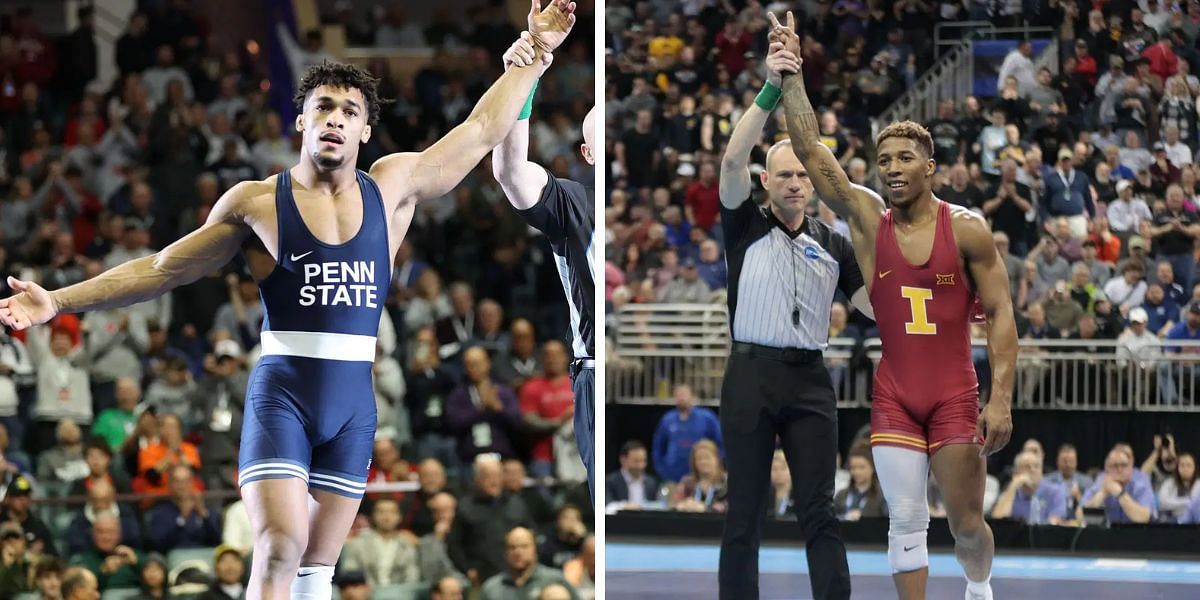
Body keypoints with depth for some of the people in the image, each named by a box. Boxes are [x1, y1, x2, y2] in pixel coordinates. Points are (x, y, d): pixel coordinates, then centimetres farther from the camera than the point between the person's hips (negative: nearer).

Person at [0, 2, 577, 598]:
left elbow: (480, 131, 15)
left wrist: (537, 51, 15)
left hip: (354, 402, 3)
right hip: (282, 394, -3)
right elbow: (163, 268, 4)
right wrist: (60, 301, -1)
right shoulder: (256, 202, -1)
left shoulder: (392, 187, 7)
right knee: (281, 546, -18)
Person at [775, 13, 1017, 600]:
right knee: (905, 521, -3)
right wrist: (791, 74, -15)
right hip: (893, 395, 2)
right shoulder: (867, 220, 1)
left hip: (955, 396, -2)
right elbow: (811, 153, -7)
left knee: (967, 523, 4)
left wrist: (1001, 398, -13)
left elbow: (1000, 315, -5)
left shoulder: (966, 229, -5)